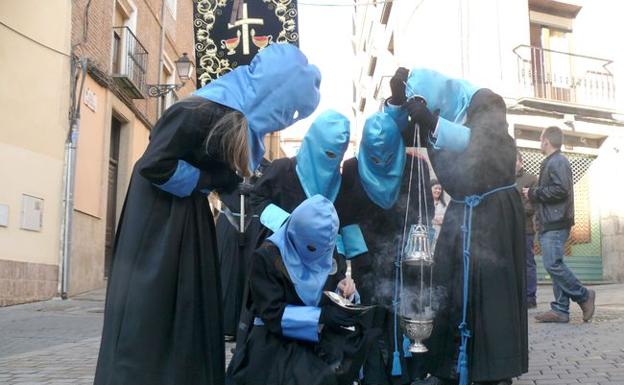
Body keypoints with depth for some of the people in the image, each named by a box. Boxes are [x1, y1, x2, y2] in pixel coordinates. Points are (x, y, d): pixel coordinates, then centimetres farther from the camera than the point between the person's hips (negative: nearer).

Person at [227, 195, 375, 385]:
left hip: (319, 337, 6)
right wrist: (321, 315, -24)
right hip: (276, 340, -5)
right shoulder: (267, 257, -13)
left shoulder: (329, 251, 2)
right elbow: (272, 313, -16)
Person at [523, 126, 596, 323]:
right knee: (555, 265, 5)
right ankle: (560, 310, 5)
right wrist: (533, 194, 12)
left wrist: (533, 193, -12)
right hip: (551, 223, 10)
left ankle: (584, 296, -1)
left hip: (556, 224, -10)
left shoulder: (557, 161, -8)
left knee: (553, 264, -14)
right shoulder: (552, 162, 23)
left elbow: (560, 189, -20)